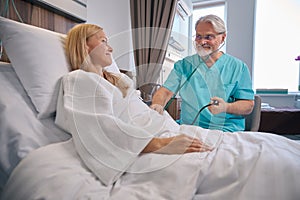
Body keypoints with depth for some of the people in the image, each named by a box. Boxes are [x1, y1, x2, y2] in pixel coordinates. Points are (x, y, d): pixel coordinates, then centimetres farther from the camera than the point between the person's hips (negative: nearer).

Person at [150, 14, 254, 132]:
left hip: (226, 132, -1)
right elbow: (166, 91, 1)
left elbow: (248, 106, 4)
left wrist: (226, 107, -17)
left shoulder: (238, 67, 7)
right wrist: (157, 105, -22)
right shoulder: (183, 65, 11)